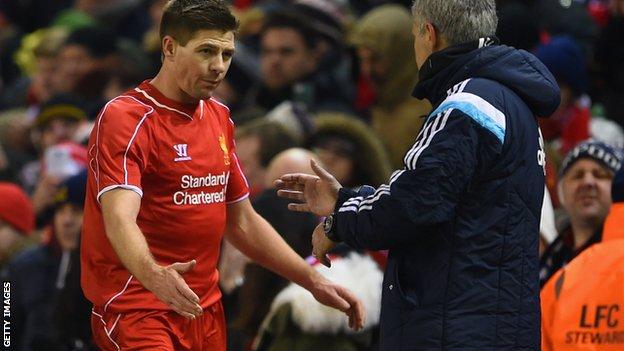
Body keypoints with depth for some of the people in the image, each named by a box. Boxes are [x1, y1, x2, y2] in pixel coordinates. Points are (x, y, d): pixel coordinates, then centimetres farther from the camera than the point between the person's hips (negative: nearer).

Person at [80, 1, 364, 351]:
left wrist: (314, 282, 16)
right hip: (138, 310, -7)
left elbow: (242, 222, 21)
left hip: (206, 309, 7)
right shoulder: (125, 118, -11)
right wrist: (154, 276, -44)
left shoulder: (220, 118, 13)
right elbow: (120, 220, -25)